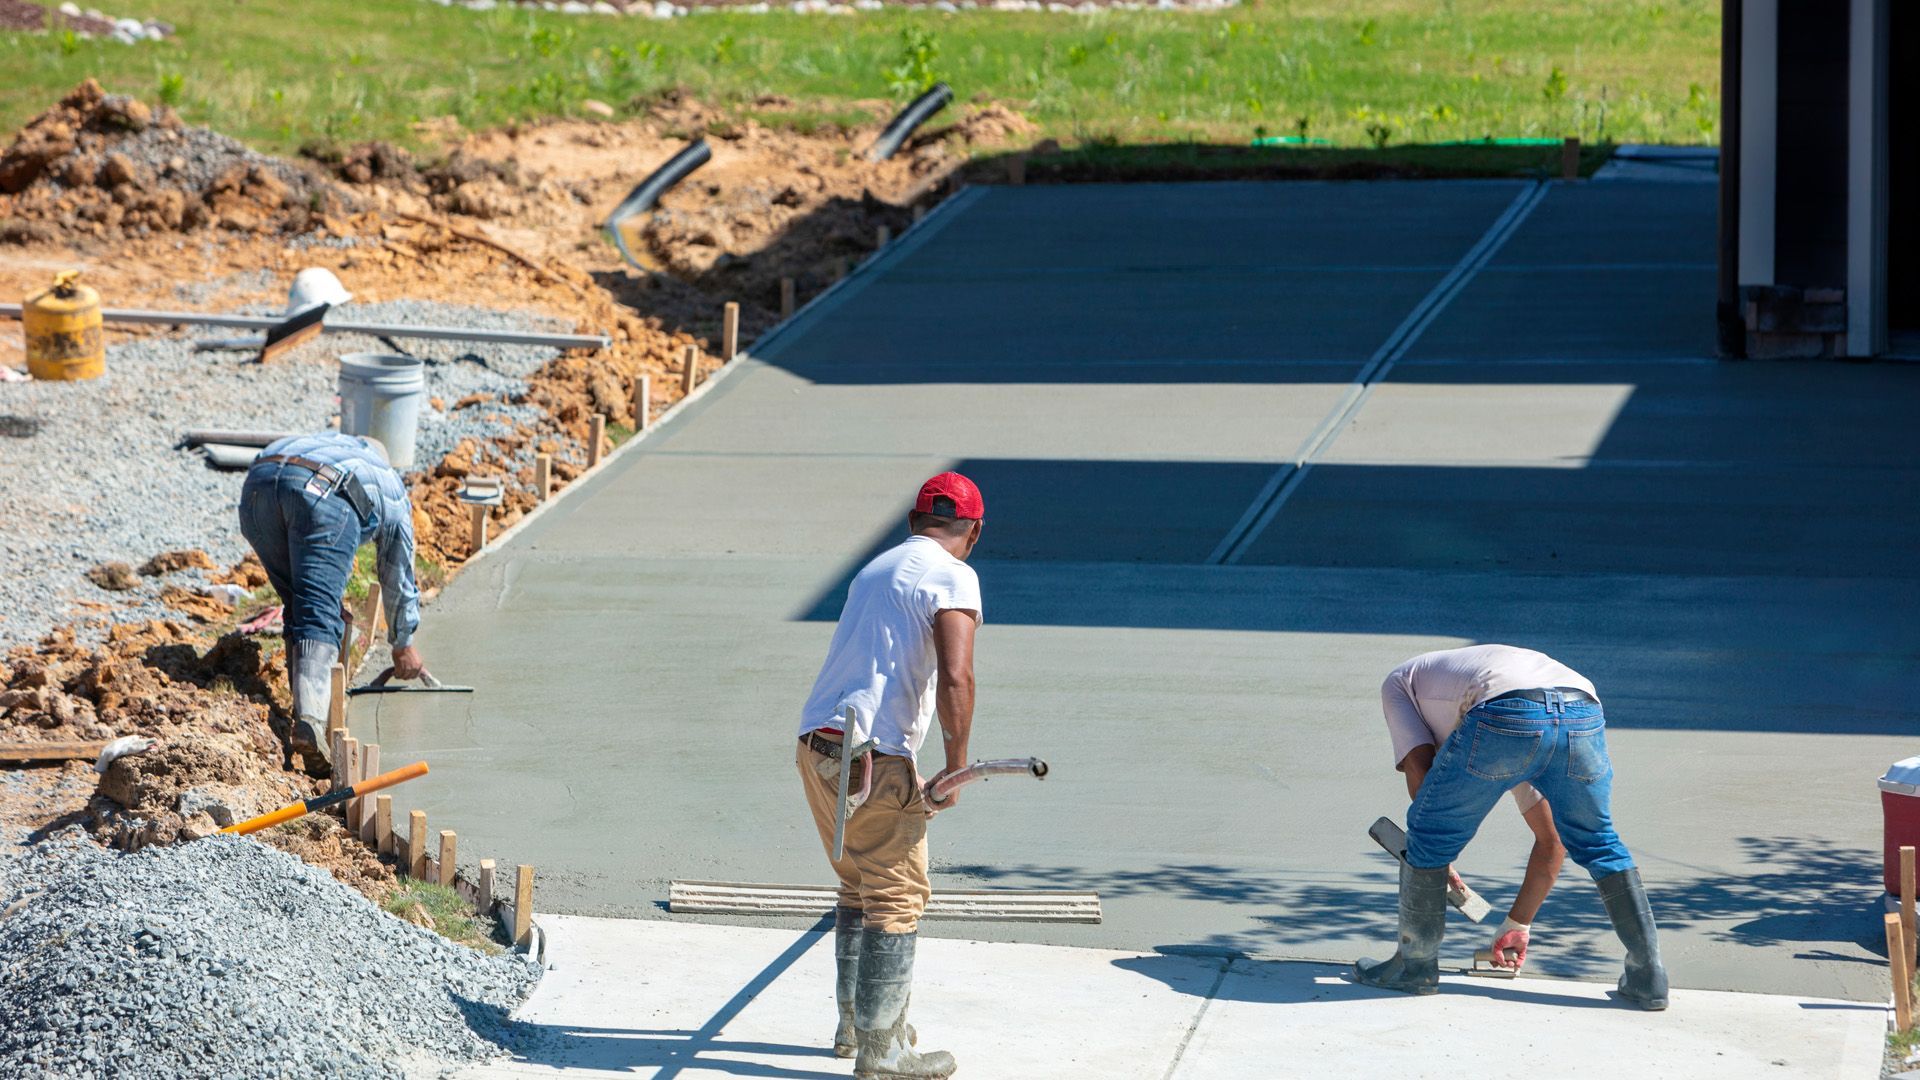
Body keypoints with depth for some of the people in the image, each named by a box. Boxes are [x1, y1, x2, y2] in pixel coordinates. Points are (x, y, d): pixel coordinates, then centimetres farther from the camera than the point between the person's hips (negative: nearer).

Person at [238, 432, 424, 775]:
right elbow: (399, 578, 44)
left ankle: (306, 708, 10)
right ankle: (310, 719, -31)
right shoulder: (393, 493, 37)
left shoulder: (329, 442, 47)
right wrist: (403, 646, 56)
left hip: (259, 481, 4)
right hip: (324, 494, -4)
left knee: (299, 607, 20)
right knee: (319, 617, -9)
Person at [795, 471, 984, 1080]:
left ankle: (854, 1023, 31)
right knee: (898, 898, 0)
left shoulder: (875, 569, 21)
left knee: (860, 888, 22)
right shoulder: (952, 578, -5)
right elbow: (955, 679, -19)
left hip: (815, 749, 8)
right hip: (874, 756, -8)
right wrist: (956, 767, -9)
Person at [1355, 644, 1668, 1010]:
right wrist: (1519, 924, 53)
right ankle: (1648, 976, 26)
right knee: (1598, 843, 27)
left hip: (1506, 715, -5)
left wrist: (1440, 862, 28)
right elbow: (1551, 842, 44)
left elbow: (1419, 771, 16)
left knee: (1429, 835, 18)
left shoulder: (1400, 681, 36)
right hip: (1584, 712, 5)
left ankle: (1415, 965, 28)